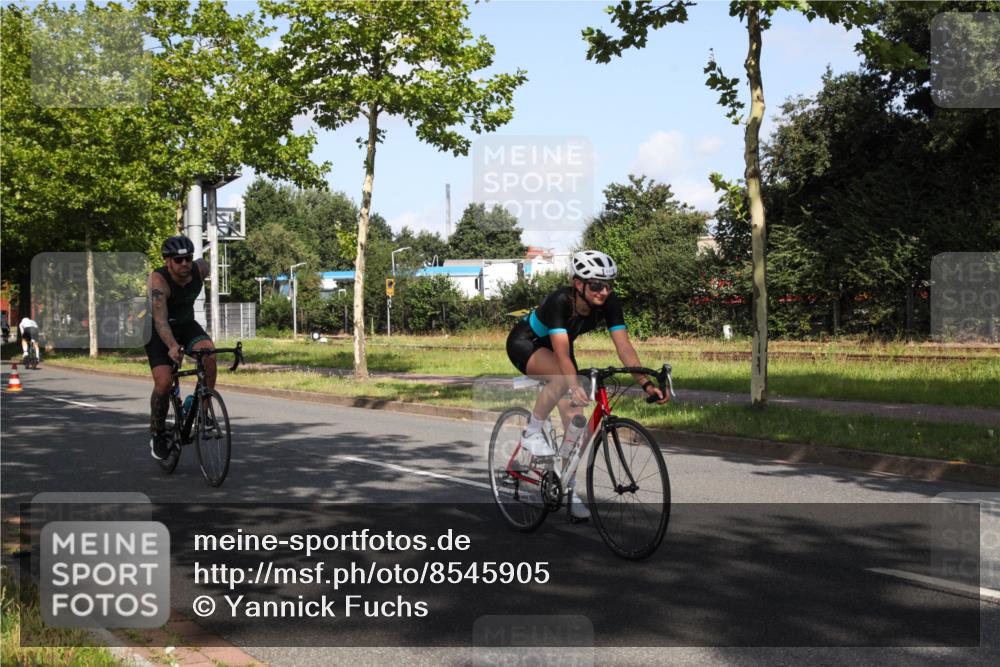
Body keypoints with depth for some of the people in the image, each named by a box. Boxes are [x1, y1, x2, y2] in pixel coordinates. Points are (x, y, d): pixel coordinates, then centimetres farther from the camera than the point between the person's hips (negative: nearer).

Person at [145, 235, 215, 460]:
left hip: (186, 323, 4)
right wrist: (172, 346, -58)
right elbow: (160, 319, -41)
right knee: (163, 383, -19)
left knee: (209, 352, -28)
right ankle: (157, 433, 5)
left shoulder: (201, 269, -17)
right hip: (158, 330, -4)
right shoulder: (158, 280, -31)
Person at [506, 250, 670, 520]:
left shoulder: (609, 303, -23)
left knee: (574, 418, -5)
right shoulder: (560, 301, -37)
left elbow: (624, 346, -28)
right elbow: (562, 353, -46)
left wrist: (646, 383, -40)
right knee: (562, 377, -37)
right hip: (524, 343, -6)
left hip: (554, 347, 6)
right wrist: (575, 385, -61)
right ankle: (532, 434, -16)